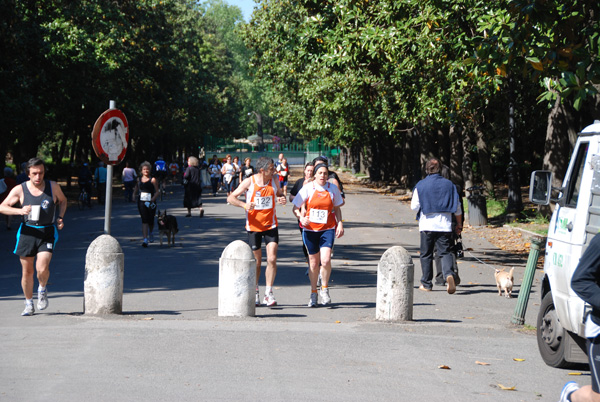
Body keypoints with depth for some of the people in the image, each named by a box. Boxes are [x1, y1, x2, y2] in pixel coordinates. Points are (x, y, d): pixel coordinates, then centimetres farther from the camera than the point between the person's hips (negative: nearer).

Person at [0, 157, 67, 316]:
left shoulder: (53, 187, 1)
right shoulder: (20, 190, -2)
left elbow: (63, 200, 21)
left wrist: (60, 217, 4)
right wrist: (20, 211, -19)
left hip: (47, 233, -1)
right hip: (27, 232, 1)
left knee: (42, 268, -18)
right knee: (27, 272, 5)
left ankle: (42, 290, 15)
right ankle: (29, 304, 23)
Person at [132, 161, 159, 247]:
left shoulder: (153, 180, -2)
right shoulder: (139, 180, 10)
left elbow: (157, 192, -4)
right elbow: (136, 190, 23)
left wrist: (153, 199, -19)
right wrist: (134, 195, 4)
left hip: (151, 202, -2)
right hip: (141, 202, 2)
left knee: (151, 221, 9)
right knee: (144, 220, -9)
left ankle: (150, 233, 42)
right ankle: (145, 239, -13)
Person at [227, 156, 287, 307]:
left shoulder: (274, 181, 0)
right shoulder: (249, 182, -9)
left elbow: (279, 194, 18)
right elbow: (230, 198, -6)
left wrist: (282, 199, -6)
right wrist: (244, 204, -25)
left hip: (271, 225, 2)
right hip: (254, 226, -2)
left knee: (272, 259, -11)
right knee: (257, 261, 6)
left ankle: (268, 294, -4)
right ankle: (255, 293, 25)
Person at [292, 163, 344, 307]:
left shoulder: (333, 188, 1)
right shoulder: (308, 188, -4)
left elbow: (337, 208, 15)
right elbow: (296, 208, 1)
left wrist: (340, 224, 4)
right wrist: (301, 217, -18)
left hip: (328, 228, 0)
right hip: (310, 229, 0)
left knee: (326, 260, -17)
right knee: (313, 262, 7)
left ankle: (324, 289, 6)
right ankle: (313, 293, 24)